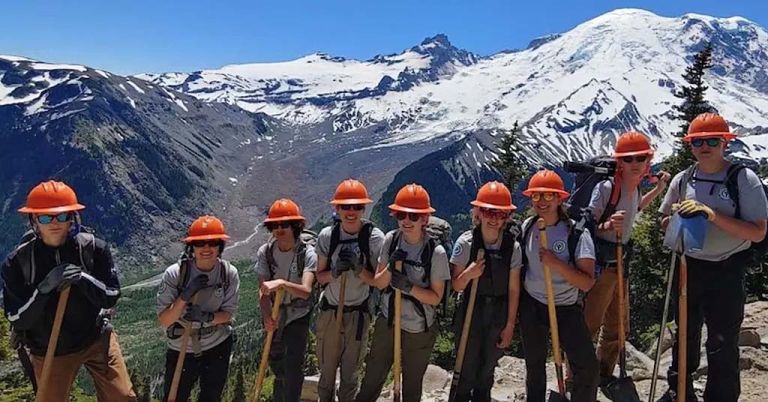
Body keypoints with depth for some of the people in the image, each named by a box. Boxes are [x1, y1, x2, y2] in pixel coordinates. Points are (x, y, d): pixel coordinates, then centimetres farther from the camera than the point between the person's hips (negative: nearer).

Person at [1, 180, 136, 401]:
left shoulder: (94, 248, -13)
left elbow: (111, 297, -12)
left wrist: (82, 278, -29)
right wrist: (44, 287, -28)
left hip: (97, 339, 0)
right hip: (50, 351, 0)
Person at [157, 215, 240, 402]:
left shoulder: (229, 273, -14)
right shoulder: (174, 274, -19)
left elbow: (228, 314, -9)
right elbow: (163, 321, -17)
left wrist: (207, 317, -30)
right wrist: (185, 296, -32)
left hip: (218, 346, 2)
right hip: (181, 349, -1)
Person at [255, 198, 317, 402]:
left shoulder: (307, 254, -22)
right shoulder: (264, 252, -13)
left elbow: (306, 291, -35)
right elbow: (263, 290, -17)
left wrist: (282, 283, -53)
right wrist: (267, 316, -33)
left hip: (298, 316, -3)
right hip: (273, 316, 4)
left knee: (293, 366, -11)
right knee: (275, 362, 21)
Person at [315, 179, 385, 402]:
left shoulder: (375, 237, -13)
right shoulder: (327, 235, -8)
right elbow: (320, 277, -1)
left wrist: (358, 267, -27)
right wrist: (336, 271, -22)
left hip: (359, 313, -1)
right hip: (329, 311, 1)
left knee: (351, 372, 13)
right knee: (327, 369, 15)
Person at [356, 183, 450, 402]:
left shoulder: (436, 252, -18)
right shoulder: (391, 240, -8)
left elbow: (436, 297, -13)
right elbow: (378, 283, -3)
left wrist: (409, 287, -29)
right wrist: (390, 268, -23)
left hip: (420, 330, -2)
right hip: (387, 321, 3)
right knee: (371, 379, 12)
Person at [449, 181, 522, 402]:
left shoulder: (512, 246, -10)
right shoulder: (466, 242, -14)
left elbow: (513, 289, -2)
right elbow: (456, 286, -7)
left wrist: (510, 325, 0)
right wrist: (468, 274, -28)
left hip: (498, 315, 2)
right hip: (470, 312, -2)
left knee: (487, 369, 19)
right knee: (467, 369, 7)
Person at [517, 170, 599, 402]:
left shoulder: (576, 233, -16)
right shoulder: (526, 227, -4)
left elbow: (587, 283, -21)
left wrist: (556, 264, -32)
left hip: (567, 309, -3)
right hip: (531, 306, 3)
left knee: (587, 368, -8)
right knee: (534, 366, 17)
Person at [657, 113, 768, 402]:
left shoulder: (744, 179, -12)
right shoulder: (682, 179, 1)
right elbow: (664, 222, 11)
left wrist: (713, 215, -27)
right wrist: (677, 215, -11)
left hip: (726, 273, -4)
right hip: (687, 267, 5)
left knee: (722, 344, 3)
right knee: (685, 333, 20)